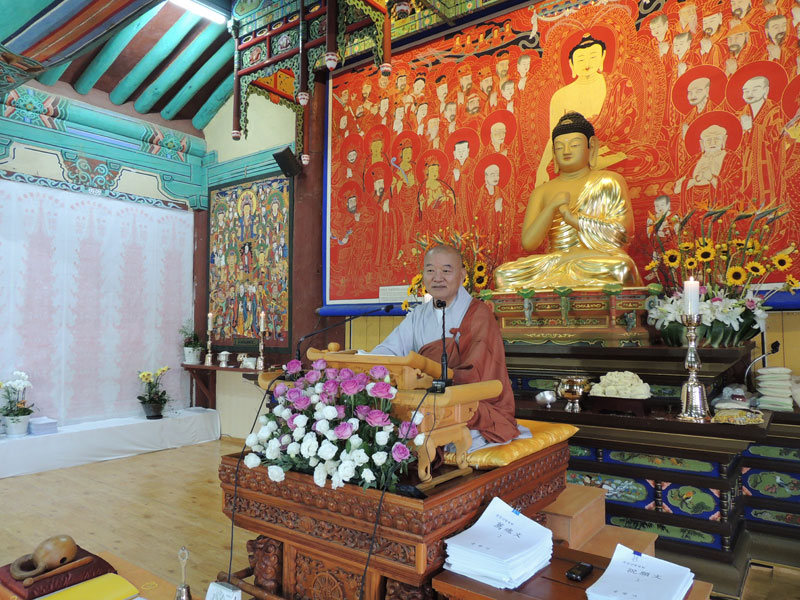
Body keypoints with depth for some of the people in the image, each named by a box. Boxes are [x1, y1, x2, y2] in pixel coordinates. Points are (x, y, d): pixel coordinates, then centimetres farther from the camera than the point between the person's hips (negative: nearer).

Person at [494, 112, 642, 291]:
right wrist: (551, 207, -13)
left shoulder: (609, 182, 10)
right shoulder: (542, 192, 13)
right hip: (557, 266, 2)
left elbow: (623, 231, -3)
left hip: (602, 262, -1)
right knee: (504, 275, -23)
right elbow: (528, 243, 1)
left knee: (619, 269, -37)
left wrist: (574, 219, -9)